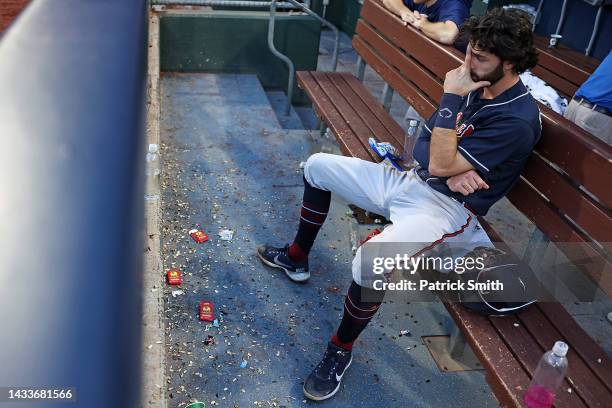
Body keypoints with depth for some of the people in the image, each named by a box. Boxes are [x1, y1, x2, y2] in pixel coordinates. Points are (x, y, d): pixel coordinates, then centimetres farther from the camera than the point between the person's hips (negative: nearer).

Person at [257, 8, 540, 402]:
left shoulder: (517, 120, -22)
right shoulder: (475, 86, 3)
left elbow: (441, 164, -26)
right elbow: (423, 145, 6)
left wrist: (450, 98, -20)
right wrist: (450, 171, -14)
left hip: (445, 207, -9)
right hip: (412, 181, 9)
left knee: (370, 260, -38)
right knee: (318, 165, 12)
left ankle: (341, 349, -7)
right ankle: (297, 258, 29)